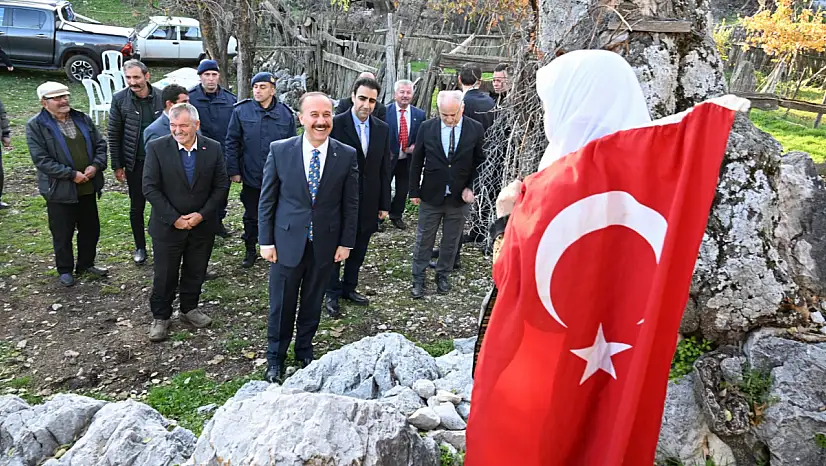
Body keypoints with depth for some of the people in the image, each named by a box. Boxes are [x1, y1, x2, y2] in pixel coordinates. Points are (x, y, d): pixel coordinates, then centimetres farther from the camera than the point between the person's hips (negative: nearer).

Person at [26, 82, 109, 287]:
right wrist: (71, 174, -19)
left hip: (88, 187, 5)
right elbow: (41, 160, -15)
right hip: (60, 189, -5)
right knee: (63, 234, 8)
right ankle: (65, 270, 26)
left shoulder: (82, 118, 6)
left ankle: (86, 264, 34)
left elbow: (100, 144, 8)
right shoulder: (36, 125, -9)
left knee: (91, 229, 16)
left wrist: (96, 165, -10)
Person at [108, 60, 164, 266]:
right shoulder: (120, 99, -5)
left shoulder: (161, 97, -4)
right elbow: (114, 135, 0)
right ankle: (140, 247, 25)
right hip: (135, 163, 0)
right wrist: (117, 165, -2)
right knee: (137, 207, 10)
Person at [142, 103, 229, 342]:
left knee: (195, 272, 16)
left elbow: (221, 185, -2)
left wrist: (202, 214, -12)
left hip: (202, 225, 2)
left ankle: (189, 309, 36)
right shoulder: (157, 148, -10)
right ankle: (160, 317, 28)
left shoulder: (213, 148, -5)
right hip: (167, 225, -2)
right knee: (165, 275, 9)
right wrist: (174, 218, -15)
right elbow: (150, 188, -11)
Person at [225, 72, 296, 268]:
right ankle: (250, 251, 30)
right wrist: (233, 170, -5)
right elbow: (231, 142, -1)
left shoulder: (285, 114, -2)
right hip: (251, 176, 0)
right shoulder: (241, 111, -4)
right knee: (251, 216, 13)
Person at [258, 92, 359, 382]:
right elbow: (267, 200, -2)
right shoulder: (279, 150, -7)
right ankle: (275, 357, 32)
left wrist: (346, 243, 0)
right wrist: (266, 241, -3)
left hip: (325, 244, 1)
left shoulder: (347, 155, -5)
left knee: (313, 304, 17)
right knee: (281, 304, 11)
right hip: (287, 242, -1)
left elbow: (350, 204, 1)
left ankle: (305, 351, 38)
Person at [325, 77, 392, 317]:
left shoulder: (382, 129, 3)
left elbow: (385, 169, 6)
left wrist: (384, 204, 6)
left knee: (359, 250, 16)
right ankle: (332, 293, 25)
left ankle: (349, 287, 34)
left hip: (368, 202, 4)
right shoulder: (335, 124, -11)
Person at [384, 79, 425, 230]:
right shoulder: (384, 111, -11)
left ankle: (397, 216, 36)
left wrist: (416, 146, -12)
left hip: (408, 160, 3)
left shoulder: (419, 114, 0)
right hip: (387, 158, -3)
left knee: (403, 190, 15)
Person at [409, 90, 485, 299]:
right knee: (424, 240, 9)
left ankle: (443, 275, 32)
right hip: (431, 195, 0)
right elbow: (416, 162, 1)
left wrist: (471, 187, -9)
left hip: (460, 196, 0)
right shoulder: (427, 127, -6)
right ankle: (418, 279, 22)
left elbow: (480, 162, 1)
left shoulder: (476, 129, -7)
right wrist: (414, 191, 1)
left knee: (451, 241, 13)